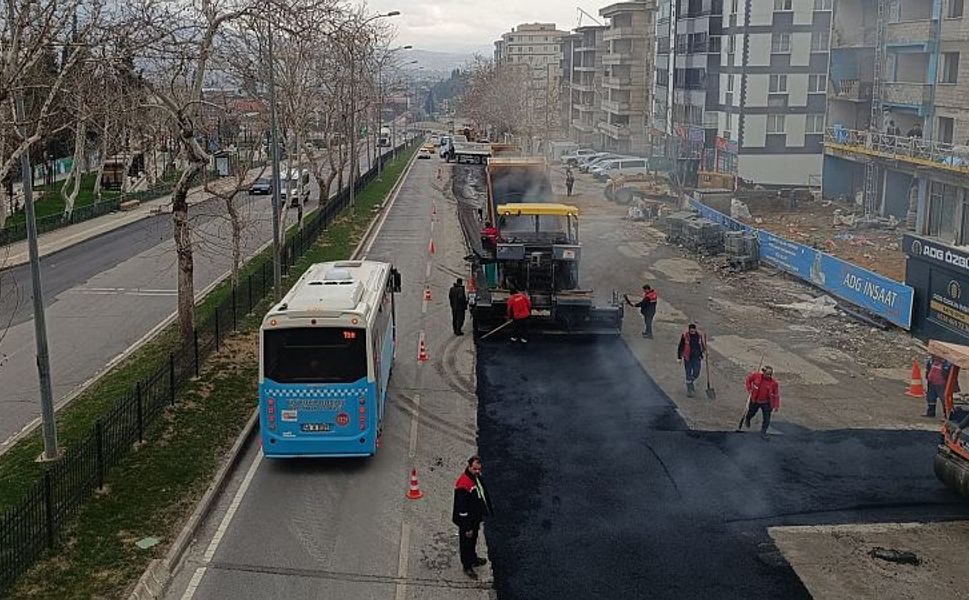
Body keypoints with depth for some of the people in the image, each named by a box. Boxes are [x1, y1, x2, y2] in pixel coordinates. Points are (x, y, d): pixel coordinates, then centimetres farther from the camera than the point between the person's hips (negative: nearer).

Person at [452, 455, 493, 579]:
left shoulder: (477, 476, -6)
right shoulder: (463, 485, -35)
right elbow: (462, 509, -30)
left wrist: (485, 511, 20)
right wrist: (467, 528, -24)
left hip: (476, 518, 8)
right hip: (467, 521, -8)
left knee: (473, 540, 29)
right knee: (466, 542, 13)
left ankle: (473, 559, 51)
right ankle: (467, 567, 33)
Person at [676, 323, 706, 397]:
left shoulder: (699, 335, -4)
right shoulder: (685, 336, -13)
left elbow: (703, 344, 13)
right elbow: (680, 347, -6)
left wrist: (705, 350, -3)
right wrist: (679, 358, -5)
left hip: (697, 357, 3)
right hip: (688, 358, -3)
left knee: (696, 374, 5)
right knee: (688, 374, 2)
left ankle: (690, 382, 38)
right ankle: (689, 390, 15)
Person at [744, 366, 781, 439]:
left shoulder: (774, 383, -20)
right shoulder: (756, 376, -20)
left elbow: (776, 395, -11)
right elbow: (748, 379, 1)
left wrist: (776, 406, -11)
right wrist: (749, 388, -5)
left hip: (766, 403, -1)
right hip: (754, 401, 1)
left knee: (767, 418, -6)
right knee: (751, 413, 22)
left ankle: (763, 432, 11)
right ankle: (747, 418, 58)